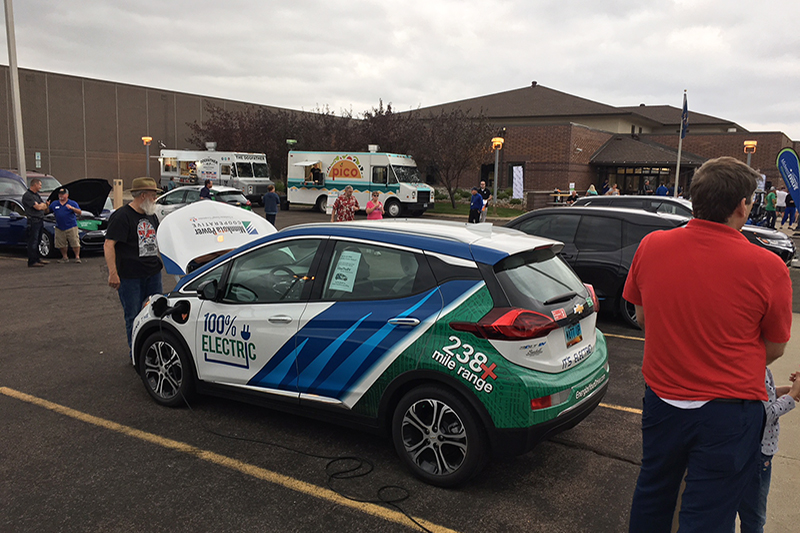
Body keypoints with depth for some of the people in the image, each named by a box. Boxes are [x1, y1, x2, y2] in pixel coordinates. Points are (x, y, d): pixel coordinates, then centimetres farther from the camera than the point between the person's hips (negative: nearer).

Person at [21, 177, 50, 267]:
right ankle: (32, 262, -5)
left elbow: (45, 208, 21)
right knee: (33, 242, -7)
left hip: (40, 221, 9)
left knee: (38, 241, 15)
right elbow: (38, 207, -18)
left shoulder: (37, 195, 18)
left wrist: (45, 205, -4)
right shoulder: (27, 196, -12)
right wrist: (44, 204, 3)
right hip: (33, 221, -9)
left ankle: (38, 258, 24)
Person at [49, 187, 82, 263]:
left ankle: (77, 257, 1)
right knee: (61, 244, 5)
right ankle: (65, 257, 16)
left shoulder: (73, 203, 4)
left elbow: (79, 212, -5)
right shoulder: (54, 204, 14)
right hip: (59, 228, 4)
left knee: (75, 243, -6)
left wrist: (72, 208, -23)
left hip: (71, 227, -4)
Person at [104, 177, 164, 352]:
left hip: (153, 273, 7)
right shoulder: (122, 216, -11)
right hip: (130, 277, -7)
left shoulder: (151, 215, 15)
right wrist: (113, 273, -24)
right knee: (133, 317, 3)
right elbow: (108, 245, -18)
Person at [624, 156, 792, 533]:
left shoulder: (651, 247, -10)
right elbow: (775, 349, -3)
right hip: (729, 412, -3)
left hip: (662, 399, 3)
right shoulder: (767, 268, -19)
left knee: (653, 492, 24)